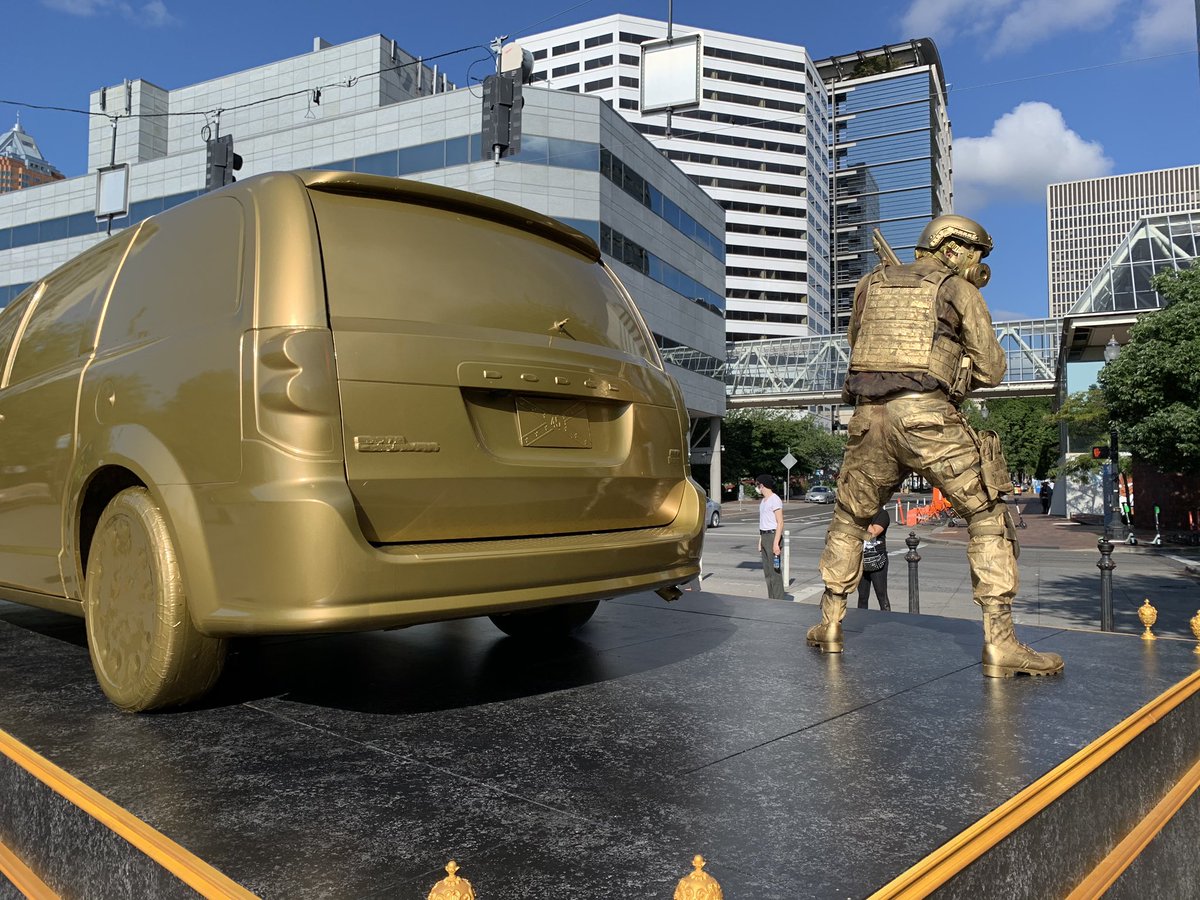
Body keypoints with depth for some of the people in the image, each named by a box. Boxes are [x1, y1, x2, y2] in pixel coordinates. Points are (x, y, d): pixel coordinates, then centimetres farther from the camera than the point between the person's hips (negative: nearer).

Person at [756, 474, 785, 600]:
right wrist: (760, 541, 17)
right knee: (767, 571, 10)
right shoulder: (763, 501, 17)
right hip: (764, 537, 9)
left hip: (773, 536, -9)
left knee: (775, 571, -8)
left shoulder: (775, 500, -11)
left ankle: (779, 600, -4)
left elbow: (780, 523, -16)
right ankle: (771, 599, 16)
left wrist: (776, 543, -22)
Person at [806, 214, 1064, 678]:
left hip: (870, 417, 4)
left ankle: (830, 626, 25)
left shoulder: (871, 283, 20)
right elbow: (991, 370, 10)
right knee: (988, 518, 7)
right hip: (928, 416, -4)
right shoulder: (959, 291, 10)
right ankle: (1000, 644, 1)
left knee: (849, 518, 22)